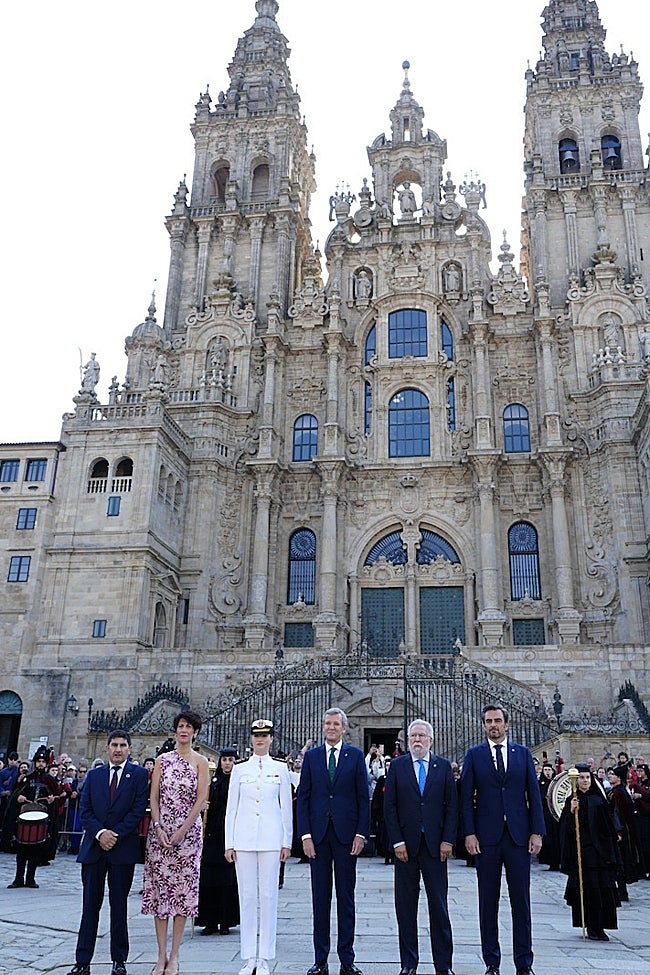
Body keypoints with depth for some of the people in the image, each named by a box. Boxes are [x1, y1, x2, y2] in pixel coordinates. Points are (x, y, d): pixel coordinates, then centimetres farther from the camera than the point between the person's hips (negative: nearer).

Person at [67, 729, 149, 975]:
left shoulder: (138, 774, 0)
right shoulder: (94, 775, 10)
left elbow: (138, 810, -6)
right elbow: (85, 810, 5)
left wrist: (116, 834, -13)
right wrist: (100, 832, -10)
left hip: (123, 848, -2)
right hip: (93, 847, 2)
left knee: (119, 906, 6)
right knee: (90, 906, 6)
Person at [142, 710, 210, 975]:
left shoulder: (200, 761, 0)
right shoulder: (162, 759, 6)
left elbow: (201, 799, -6)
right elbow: (153, 796, 3)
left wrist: (181, 832, -12)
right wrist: (158, 828, -8)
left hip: (188, 832, -2)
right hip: (160, 831, 2)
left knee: (183, 889, 2)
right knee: (159, 888, 3)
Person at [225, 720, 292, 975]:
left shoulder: (281, 769, 5)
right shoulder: (239, 770, 6)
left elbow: (286, 807, 7)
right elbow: (231, 808, 7)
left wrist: (287, 842, 3)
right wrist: (229, 843, 2)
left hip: (271, 839, -1)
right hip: (244, 839, 1)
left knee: (268, 896, 1)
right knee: (247, 896, 5)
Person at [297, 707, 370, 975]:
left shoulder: (356, 756, 3)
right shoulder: (311, 756, 7)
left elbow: (363, 798, 2)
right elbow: (303, 798, 4)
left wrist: (361, 833, -6)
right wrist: (305, 834, -4)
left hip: (346, 833, -1)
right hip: (318, 833, 1)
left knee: (346, 898, 6)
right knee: (320, 898, 7)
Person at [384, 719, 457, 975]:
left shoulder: (444, 766, 4)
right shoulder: (397, 766, 3)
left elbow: (452, 805, 3)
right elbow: (389, 806, 0)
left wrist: (448, 840, -5)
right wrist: (397, 841, -7)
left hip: (435, 844, 0)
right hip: (405, 844, 0)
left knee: (439, 905, 5)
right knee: (405, 905, 7)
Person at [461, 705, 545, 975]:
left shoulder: (523, 753, 7)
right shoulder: (474, 755, 3)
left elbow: (534, 795, 5)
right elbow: (466, 797, 1)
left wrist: (537, 832, -1)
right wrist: (469, 833, -6)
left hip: (518, 836, 1)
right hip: (486, 836, -1)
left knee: (521, 900, 5)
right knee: (488, 902, 7)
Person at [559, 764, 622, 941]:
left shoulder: (598, 799, 8)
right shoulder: (571, 800, 1)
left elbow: (608, 827, 11)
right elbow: (565, 827, -4)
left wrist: (609, 852, 6)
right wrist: (571, 811, -21)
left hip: (598, 849, 2)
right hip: (580, 851, -2)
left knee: (603, 887, -1)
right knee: (586, 888, -2)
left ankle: (599, 927, 10)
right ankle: (592, 928, 8)